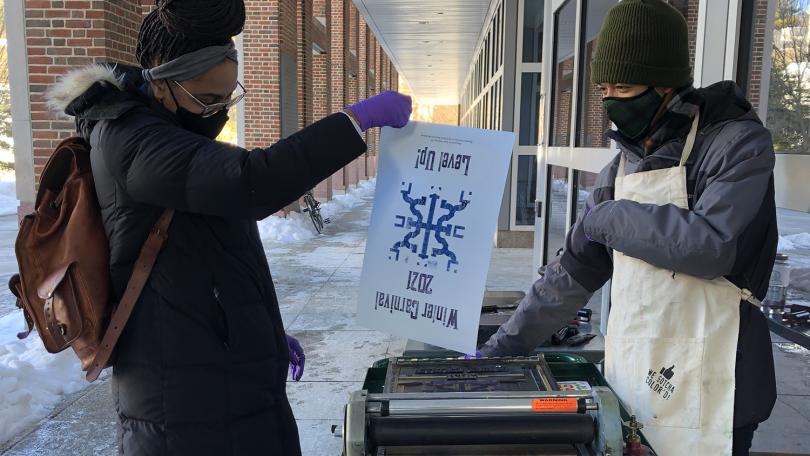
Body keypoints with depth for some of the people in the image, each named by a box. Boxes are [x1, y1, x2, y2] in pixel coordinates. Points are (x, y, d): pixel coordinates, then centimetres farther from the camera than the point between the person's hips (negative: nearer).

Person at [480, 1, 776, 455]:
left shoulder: (737, 142, -10)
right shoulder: (622, 167, 8)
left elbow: (710, 245, -27)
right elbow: (575, 270, 9)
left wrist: (609, 217, -13)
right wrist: (502, 347, 6)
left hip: (700, 392, -6)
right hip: (627, 376, 6)